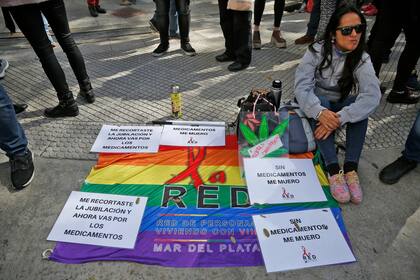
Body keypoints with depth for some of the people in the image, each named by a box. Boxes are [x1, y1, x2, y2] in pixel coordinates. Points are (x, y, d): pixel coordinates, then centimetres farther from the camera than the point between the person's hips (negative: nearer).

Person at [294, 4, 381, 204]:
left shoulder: (361, 58, -13)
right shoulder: (317, 51, -17)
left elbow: (372, 94, -28)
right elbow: (302, 86, -27)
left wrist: (340, 118, -43)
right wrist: (320, 112, -46)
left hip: (341, 105, 2)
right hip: (317, 104, -2)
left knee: (361, 105, -28)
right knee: (320, 99, -35)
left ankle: (351, 167, -28)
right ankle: (333, 169, -37)